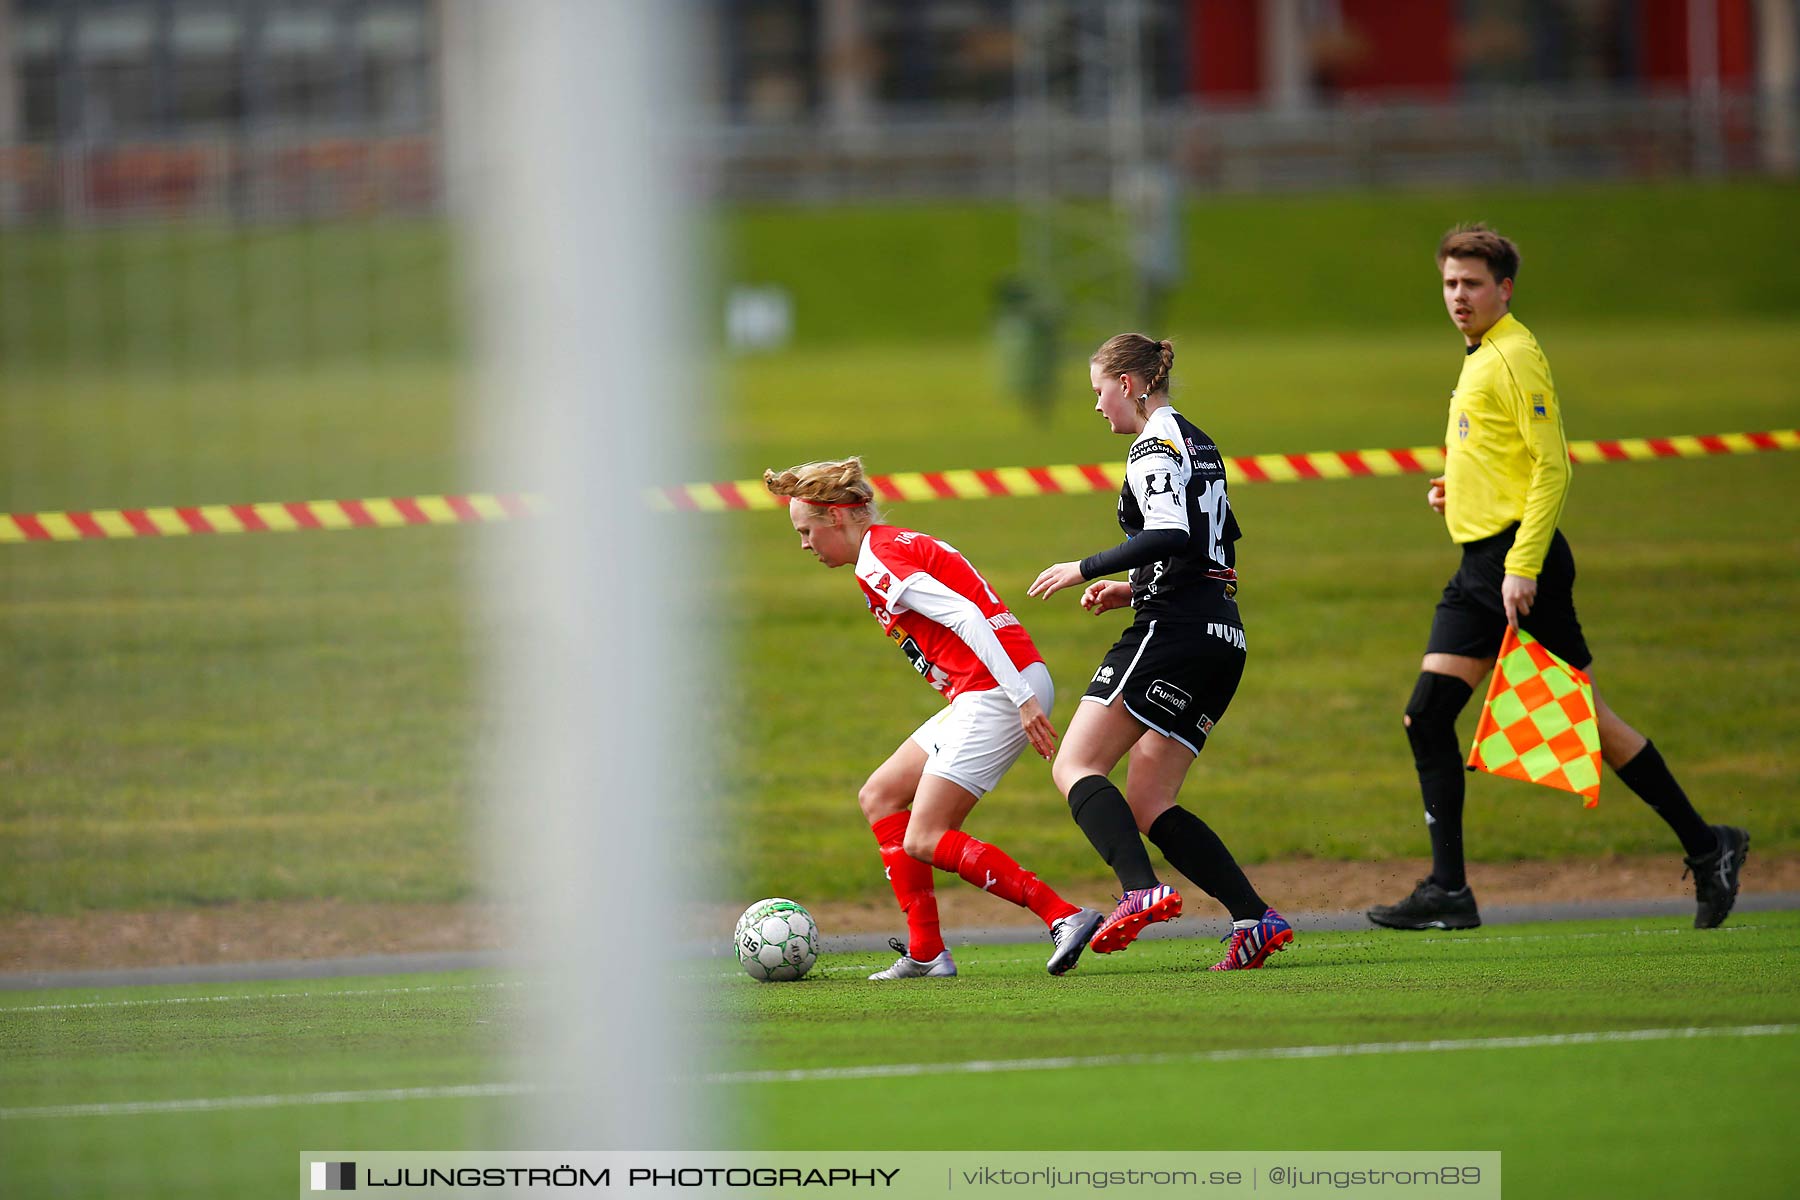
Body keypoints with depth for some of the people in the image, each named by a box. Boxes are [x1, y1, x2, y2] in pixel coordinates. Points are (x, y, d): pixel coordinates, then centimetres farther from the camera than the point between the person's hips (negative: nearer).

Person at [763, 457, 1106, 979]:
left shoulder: (877, 562, -12)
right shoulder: (899, 546, 20)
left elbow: (966, 618, -21)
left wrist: (1023, 700, -25)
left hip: (996, 692, -10)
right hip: (986, 695, 10)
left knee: (924, 841, -9)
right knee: (880, 796, 15)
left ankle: (1065, 916, -15)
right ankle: (926, 953, 12)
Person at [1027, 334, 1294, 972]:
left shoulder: (1155, 445, -7)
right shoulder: (1198, 444, 21)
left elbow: (1170, 535, -22)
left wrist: (1085, 569, -13)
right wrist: (1133, 589, 23)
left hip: (1173, 630, -9)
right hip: (1223, 637, 9)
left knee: (1075, 767, -8)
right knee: (1147, 805, 8)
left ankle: (1142, 889, -29)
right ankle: (1256, 919, -5)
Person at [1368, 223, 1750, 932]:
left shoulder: (1515, 356, -11)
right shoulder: (1478, 359, 18)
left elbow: (1552, 467, -18)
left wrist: (1523, 567, -23)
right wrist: (1457, 489, 15)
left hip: (1520, 558, -9)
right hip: (1478, 565, 9)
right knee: (1427, 718, 0)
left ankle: (1705, 846, 7)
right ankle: (1447, 893, 1)